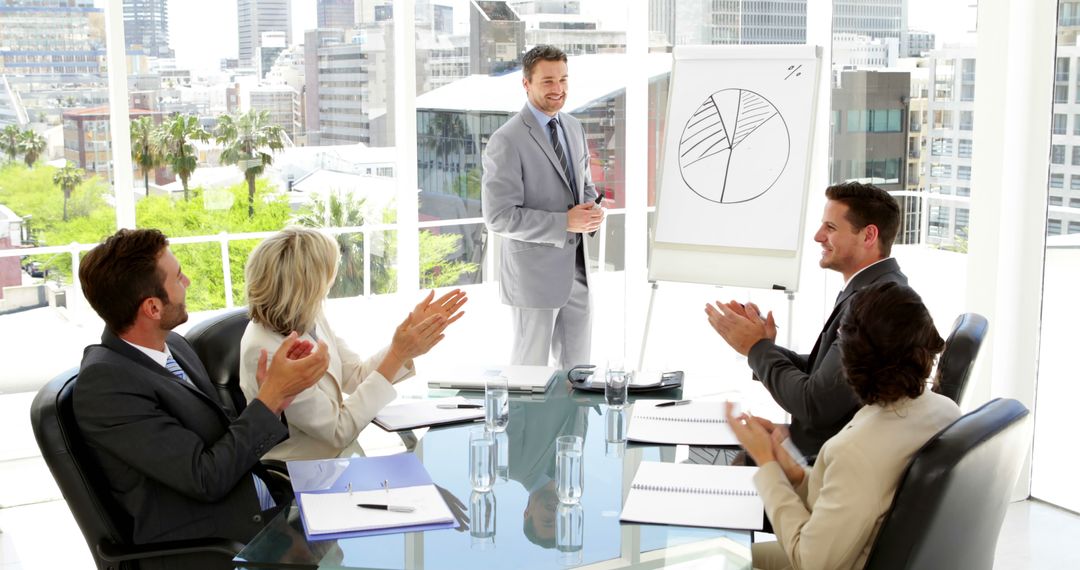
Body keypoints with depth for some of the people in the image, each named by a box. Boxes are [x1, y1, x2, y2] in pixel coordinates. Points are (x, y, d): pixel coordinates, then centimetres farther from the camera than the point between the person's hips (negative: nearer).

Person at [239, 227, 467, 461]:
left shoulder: (306, 319, -5)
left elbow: (357, 375, 3)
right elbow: (340, 430, -21)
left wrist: (414, 329, -7)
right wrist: (398, 356, -22)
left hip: (332, 455, 7)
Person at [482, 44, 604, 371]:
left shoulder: (573, 127, 8)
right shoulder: (507, 141, -17)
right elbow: (499, 216, -20)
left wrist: (592, 209, -3)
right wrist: (564, 223, -22)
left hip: (577, 269, 7)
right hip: (535, 274, -7)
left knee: (578, 367, 16)